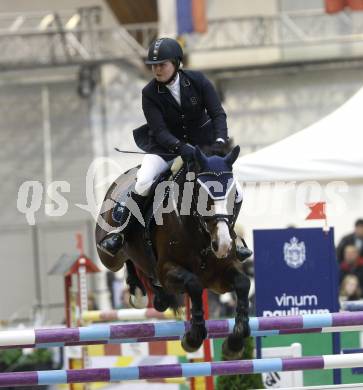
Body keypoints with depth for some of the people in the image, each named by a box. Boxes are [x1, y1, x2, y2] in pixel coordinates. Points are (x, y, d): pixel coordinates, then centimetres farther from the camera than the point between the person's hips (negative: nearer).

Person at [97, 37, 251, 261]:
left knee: (236, 193, -8)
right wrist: (182, 148, -38)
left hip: (202, 144, 2)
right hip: (166, 148, -2)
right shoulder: (150, 93, -13)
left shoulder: (197, 81, -10)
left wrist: (219, 142, -30)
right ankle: (119, 234, -18)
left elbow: (218, 114, -12)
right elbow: (160, 131, -20)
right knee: (143, 182, -31)